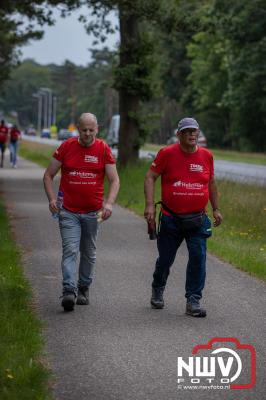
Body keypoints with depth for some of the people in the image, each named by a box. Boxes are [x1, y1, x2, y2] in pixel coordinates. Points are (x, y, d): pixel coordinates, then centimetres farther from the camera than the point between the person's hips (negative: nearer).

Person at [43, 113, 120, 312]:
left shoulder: (103, 149, 0)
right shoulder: (66, 147, 0)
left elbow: (114, 180, 0)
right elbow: (48, 175, 6)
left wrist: (109, 203, -16)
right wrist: (52, 199, -9)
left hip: (93, 212, 1)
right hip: (69, 211, -1)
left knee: (89, 253, 11)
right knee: (70, 250, -13)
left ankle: (83, 288, 26)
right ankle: (69, 292, -21)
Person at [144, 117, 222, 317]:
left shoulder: (206, 155, 3)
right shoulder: (167, 153, -6)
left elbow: (211, 183, 17)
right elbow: (150, 177, -5)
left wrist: (216, 209, 17)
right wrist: (149, 205, -15)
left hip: (198, 219, 2)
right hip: (171, 219, -2)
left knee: (198, 258, -9)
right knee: (165, 259, 12)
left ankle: (193, 301, -3)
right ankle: (158, 290, 39)